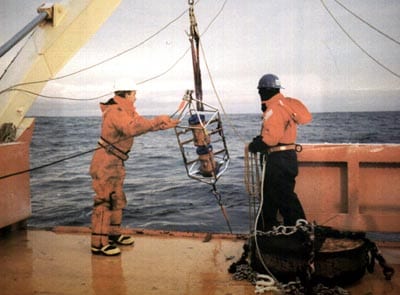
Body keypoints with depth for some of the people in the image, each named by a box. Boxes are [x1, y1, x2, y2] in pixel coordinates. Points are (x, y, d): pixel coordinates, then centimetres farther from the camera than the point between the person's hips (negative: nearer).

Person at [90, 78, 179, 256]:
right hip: (105, 163, -10)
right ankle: (99, 244, -5)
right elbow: (132, 128, -36)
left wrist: (166, 124, 16)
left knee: (117, 198, 18)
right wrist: (157, 120, -31)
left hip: (114, 163, 10)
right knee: (105, 200, -9)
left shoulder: (125, 111, 13)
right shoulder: (115, 111, -19)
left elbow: (142, 124, 20)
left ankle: (113, 234, 32)